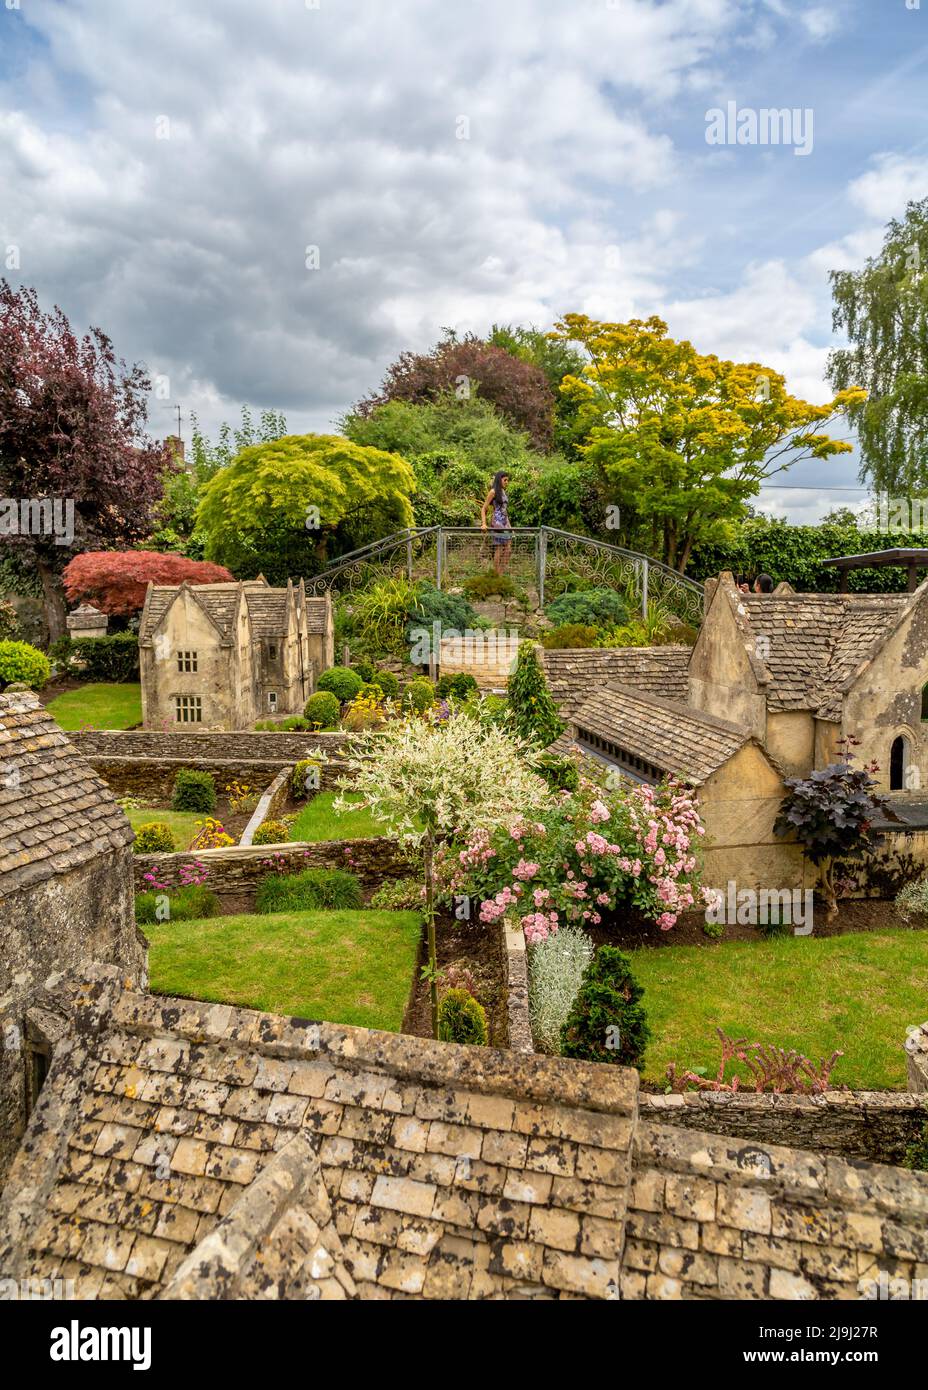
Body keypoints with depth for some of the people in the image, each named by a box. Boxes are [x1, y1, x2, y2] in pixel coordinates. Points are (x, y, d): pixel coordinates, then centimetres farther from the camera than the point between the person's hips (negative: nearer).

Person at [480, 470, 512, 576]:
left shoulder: (505, 493, 17)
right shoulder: (493, 492, -4)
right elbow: (483, 509, -4)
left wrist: (509, 525, 20)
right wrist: (484, 523, -15)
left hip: (506, 523, 8)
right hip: (497, 523, -8)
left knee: (508, 549, 4)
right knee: (499, 549, -6)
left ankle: (503, 574, 9)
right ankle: (497, 575, -1)